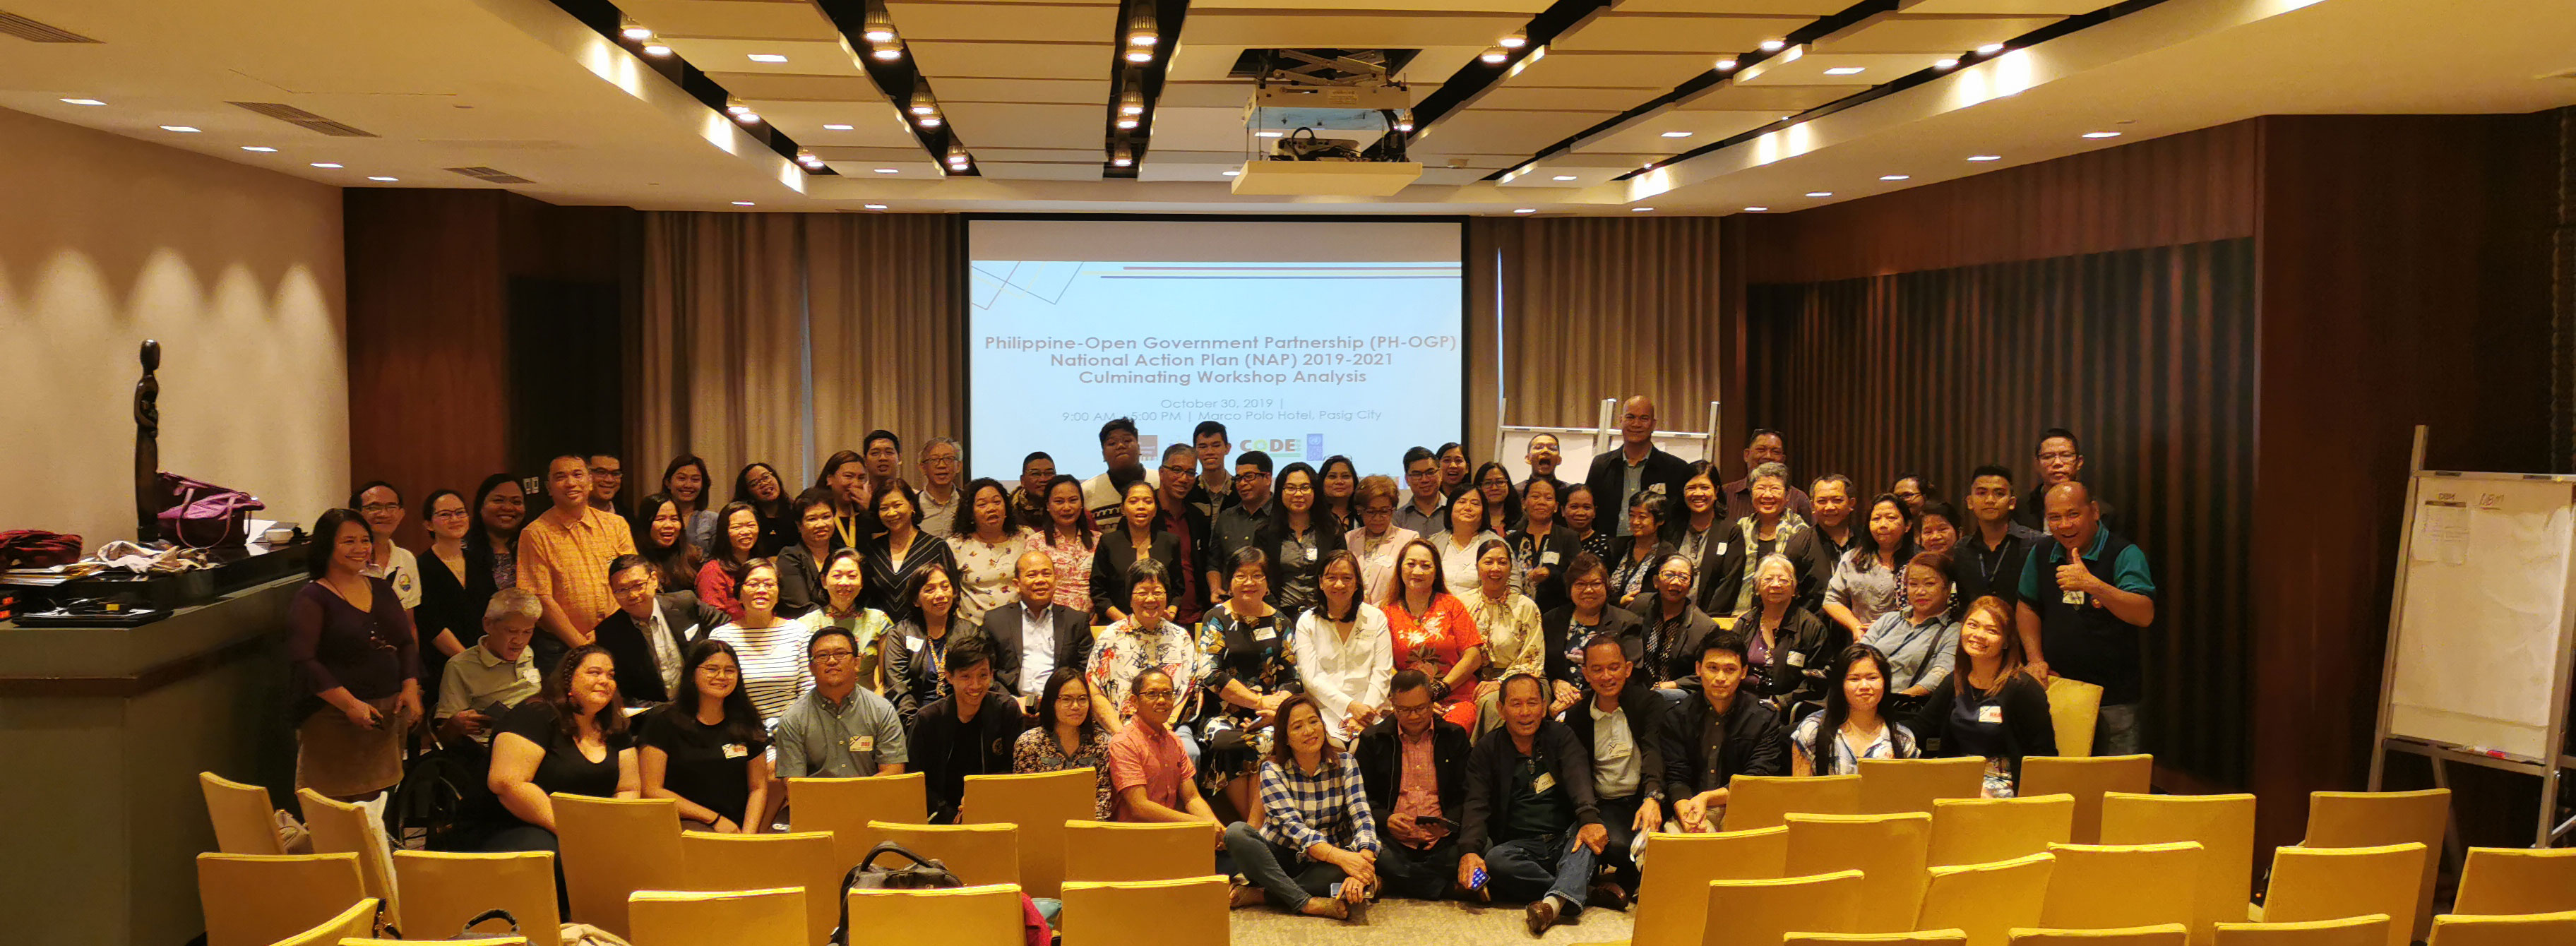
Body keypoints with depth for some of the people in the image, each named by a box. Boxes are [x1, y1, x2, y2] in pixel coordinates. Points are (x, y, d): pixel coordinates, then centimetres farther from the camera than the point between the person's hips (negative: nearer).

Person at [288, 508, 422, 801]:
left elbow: (406, 642, 17)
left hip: (388, 715, 6)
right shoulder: (311, 598, -5)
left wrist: (410, 687, -1)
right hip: (333, 719, -6)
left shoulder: (381, 590, 14)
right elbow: (303, 661, -14)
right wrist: (349, 704, -21)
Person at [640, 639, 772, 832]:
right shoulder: (663, 723, 3)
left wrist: (748, 833, -4)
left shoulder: (747, 724, 14)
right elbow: (651, 791, -2)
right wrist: (714, 819, -6)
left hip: (737, 827, 4)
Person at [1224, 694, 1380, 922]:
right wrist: (1339, 856, -37)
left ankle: (1259, 894, -29)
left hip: (1324, 863, 1)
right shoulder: (1273, 770, -7)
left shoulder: (1345, 764, -1)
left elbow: (1362, 818, -13)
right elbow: (1292, 825, -20)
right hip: (1278, 856, 0)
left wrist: (1363, 861, -36)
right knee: (1236, 832, -28)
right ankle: (1308, 903, -38)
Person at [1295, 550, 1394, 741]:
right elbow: (1310, 677, -1)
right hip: (1325, 712, -1)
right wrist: (1351, 706, -15)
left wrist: (1362, 716, -12)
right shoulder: (1307, 622, 9)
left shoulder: (1376, 618, 11)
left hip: (1368, 709, 1)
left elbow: (1382, 672, 4)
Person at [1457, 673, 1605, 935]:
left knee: (1590, 830, -31)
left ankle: (1555, 902, -53)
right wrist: (1469, 851, -26)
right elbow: (1477, 805, -5)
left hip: (1566, 842, 0)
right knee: (1495, 859, -32)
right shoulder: (1486, 751, 7)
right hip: (1521, 846, 0)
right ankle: (1588, 891, -31)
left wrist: (1590, 818, -33)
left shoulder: (1561, 736, 8)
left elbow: (1578, 778, -11)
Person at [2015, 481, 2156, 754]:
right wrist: (2036, 660, 8)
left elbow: (2145, 615, -22)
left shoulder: (2125, 554, -9)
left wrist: (2092, 584, -33)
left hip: (2113, 700, -5)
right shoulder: (2041, 555, 9)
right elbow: (2028, 608, 21)